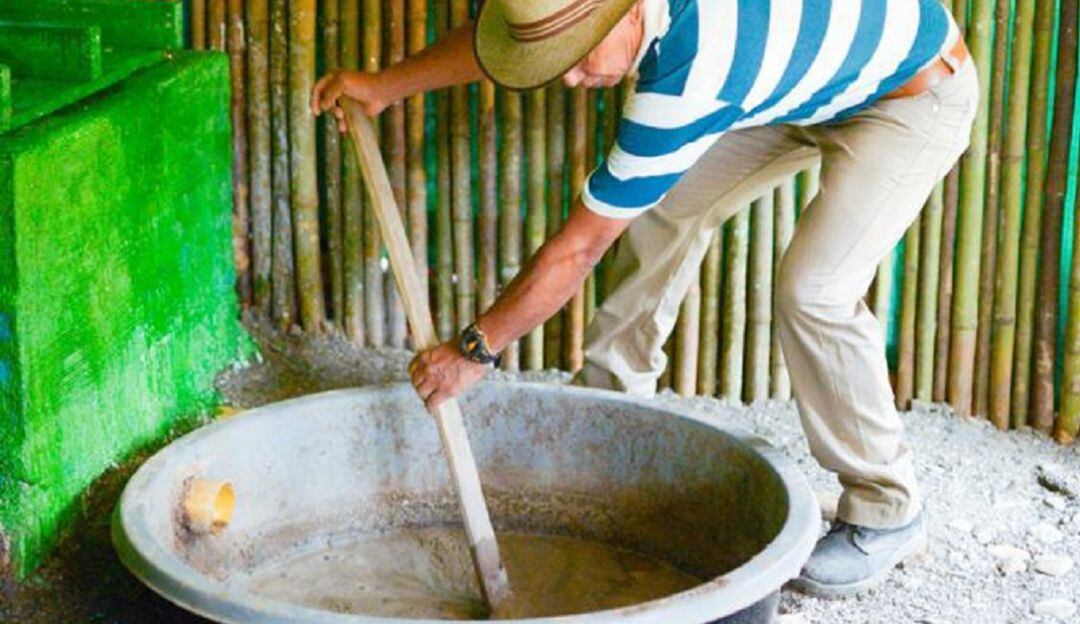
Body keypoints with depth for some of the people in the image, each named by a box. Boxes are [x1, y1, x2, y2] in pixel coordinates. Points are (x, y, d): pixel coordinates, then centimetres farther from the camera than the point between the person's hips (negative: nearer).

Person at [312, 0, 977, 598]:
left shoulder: (685, 85, -38)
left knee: (814, 290, -22)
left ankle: (887, 513, -4)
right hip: (817, 77, 9)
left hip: (917, 90, -9)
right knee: (664, 205, 10)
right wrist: (387, 84, 13)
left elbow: (577, 249, -29)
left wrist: (475, 348, -19)